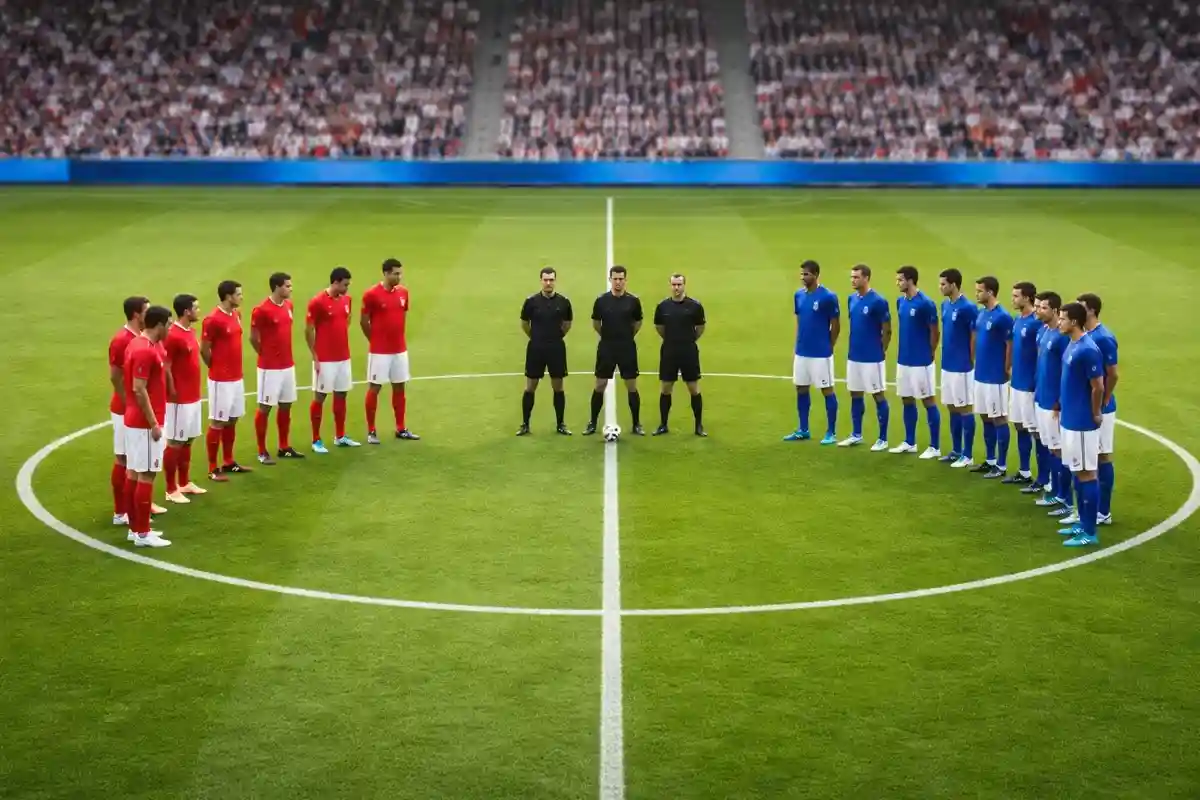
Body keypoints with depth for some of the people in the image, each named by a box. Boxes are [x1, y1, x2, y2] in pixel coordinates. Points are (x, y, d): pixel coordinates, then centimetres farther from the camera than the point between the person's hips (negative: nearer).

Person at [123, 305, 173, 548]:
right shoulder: (145, 351, -20)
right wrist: (154, 423, -20)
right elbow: (139, 389, -23)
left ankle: (135, 528, 21)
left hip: (135, 420, 10)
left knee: (135, 472, 14)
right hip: (145, 423, -10)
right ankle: (143, 534, -1)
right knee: (146, 475, -5)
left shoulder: (139, 345, 11)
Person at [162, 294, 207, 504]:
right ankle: (171, 490, 7)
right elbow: (166, 369, -19)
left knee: (188, 441, 17)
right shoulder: (172, 336, -20)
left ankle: (184, 483, 28)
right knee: (175, 443, 0)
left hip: (193, 398, 9)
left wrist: (194, 392, 16)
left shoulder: (190, 331, 9)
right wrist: (173, 394, -16)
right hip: (180, 400, -9)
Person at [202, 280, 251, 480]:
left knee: (232, 420, 15)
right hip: (221, 380, -8)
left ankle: (229, 462, 27)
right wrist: (217, 368, 0)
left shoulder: (236, 315, 8)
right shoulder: (213, 320, -18)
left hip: (237, 377, 8)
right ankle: (213, 468, 5)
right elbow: (204, 350, -13)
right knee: (217, 423, -2)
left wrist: (232, 367, 13)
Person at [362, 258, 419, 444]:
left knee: (399, 387, 11)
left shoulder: (403, 292, 4)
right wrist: (376, 340, 3)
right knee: (374, 388, 1)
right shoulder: (371, 294, -14)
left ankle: (401, 429, 19)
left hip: (400, 349, 6)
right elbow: (363, 321, -6)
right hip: (379, 351, -6)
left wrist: (398, 337, 13)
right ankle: (371, 431, 9)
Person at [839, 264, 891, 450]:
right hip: (854, 356, 7)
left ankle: (883, 439, 7)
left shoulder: (878, 301, -14)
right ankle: (856, 435, 25)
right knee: (855, 394, 13)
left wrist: (881, 352, -6)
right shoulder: (852, 299, 7)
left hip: (872, 358, -7)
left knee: (878, 395, 1)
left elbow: (887, 330, -10)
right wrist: (854, 346, 13)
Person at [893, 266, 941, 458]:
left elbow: (934, 332, -10)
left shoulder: (925, 303, -16)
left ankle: (935, 447, 4)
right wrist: (904, 351, 12)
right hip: (903, 360, 8)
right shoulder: (900, 301, 7)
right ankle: (910, 443, 24)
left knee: (928, 401, -1)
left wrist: (929, 355, -3)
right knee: (907, 400, 14)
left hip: (920, 361, -8)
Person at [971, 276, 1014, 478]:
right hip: (980, 375, 9)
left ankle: (1002, 466, 5)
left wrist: (1005, 371, -11)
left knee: (999, 419, -1)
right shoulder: (981, 313, 9)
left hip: (995, 377, -9)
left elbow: (1010, 346, -15)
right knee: (985, 418, 14)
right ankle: (990, 461, 24)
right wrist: (978, 364, 14)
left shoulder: (1003, 316, -17)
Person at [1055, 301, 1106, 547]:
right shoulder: (1072, 346, 9)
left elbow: (1098, 387, -19)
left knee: (1086, 474, -3)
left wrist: (1095, 415, -8)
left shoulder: (1088, 349, -21)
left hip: (1082, 423, -10)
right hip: (1070, 420, 10)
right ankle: (1083, 523, 25)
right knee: (1077, 472, 15)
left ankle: (1090, 532, 2)